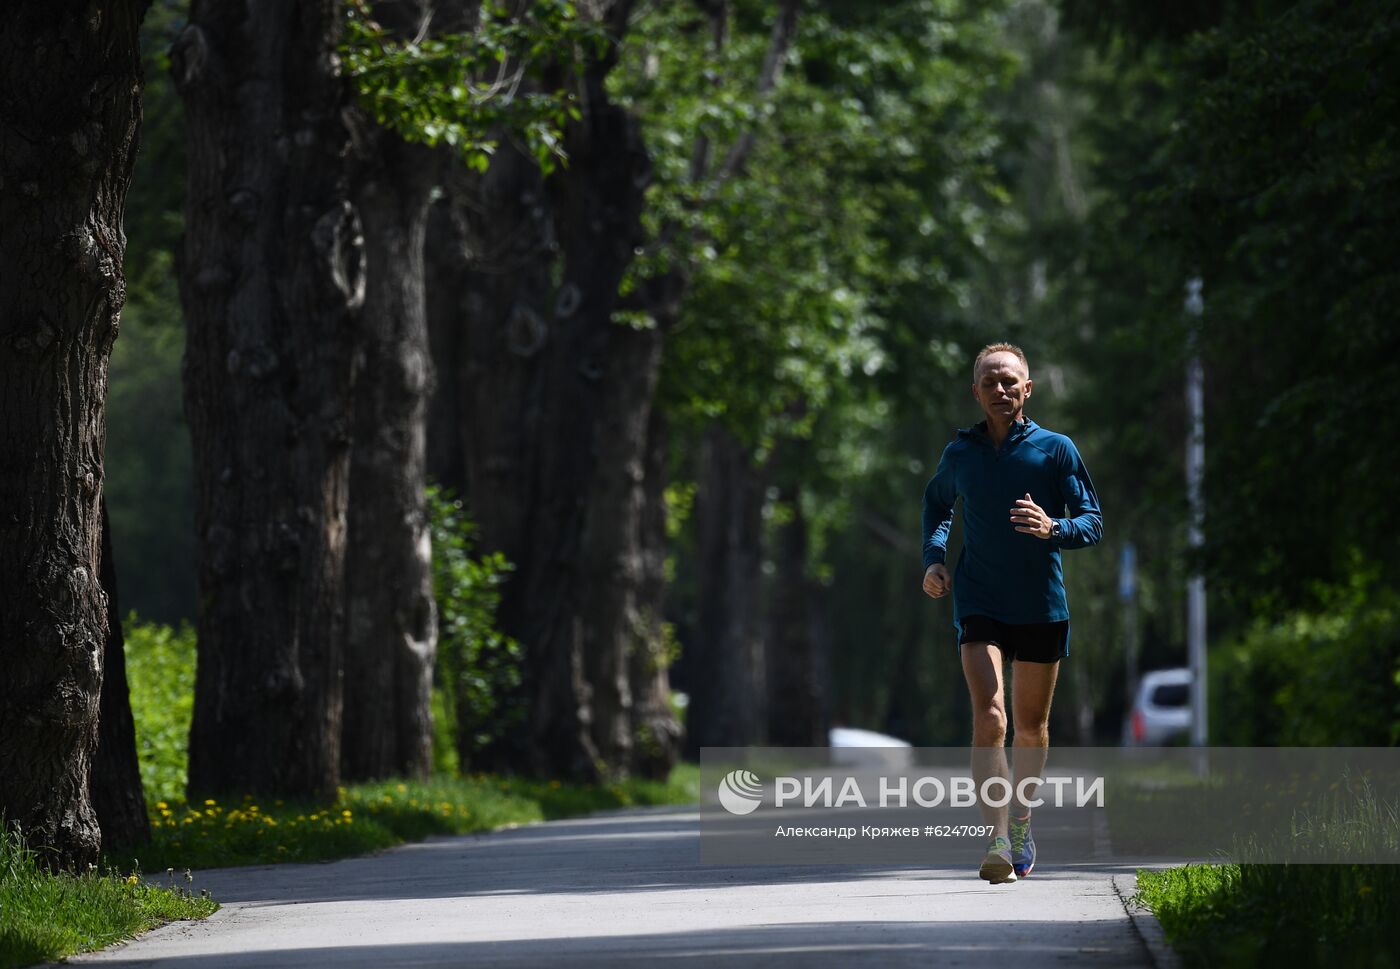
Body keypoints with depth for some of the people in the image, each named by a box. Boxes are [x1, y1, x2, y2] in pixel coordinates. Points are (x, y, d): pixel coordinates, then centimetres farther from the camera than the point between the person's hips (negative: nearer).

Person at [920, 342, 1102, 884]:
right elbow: (936, 503, 25)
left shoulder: (1056, 450, -1)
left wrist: (1053, 528, -23)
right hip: (979, 605, 0)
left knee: (1030, 728, 12)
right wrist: (933, 558, 8)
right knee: (989, 718, -18)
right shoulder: (960, 453, 5)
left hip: (1042, 607, 1)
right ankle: (997, 844, -26)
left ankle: (1020, 824, 36)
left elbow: (1094, 523, -2)